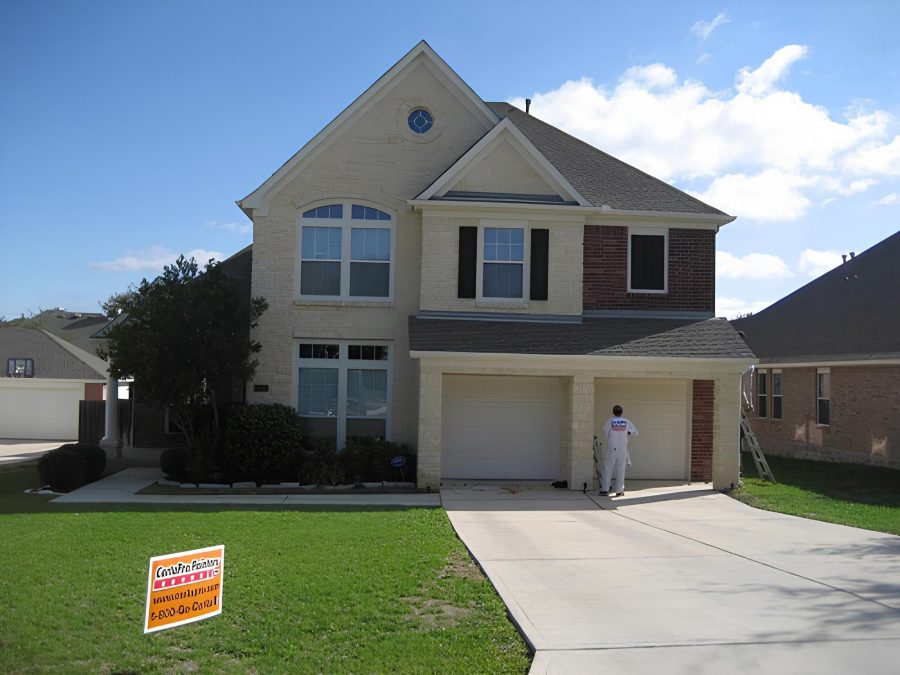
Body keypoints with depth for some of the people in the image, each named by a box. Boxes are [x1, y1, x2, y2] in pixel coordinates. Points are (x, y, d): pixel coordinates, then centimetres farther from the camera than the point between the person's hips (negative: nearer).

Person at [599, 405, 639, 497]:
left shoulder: (610, 421, -5)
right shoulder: (626, 421, 1)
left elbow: (605, 433, 4)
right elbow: (635, 432, 7)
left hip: (611, 448, -2)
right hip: (623, 449, 2)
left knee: (607, 468, 4)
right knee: (620, 469, 7)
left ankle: (605, 489, 0)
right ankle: (619, 491, 8)